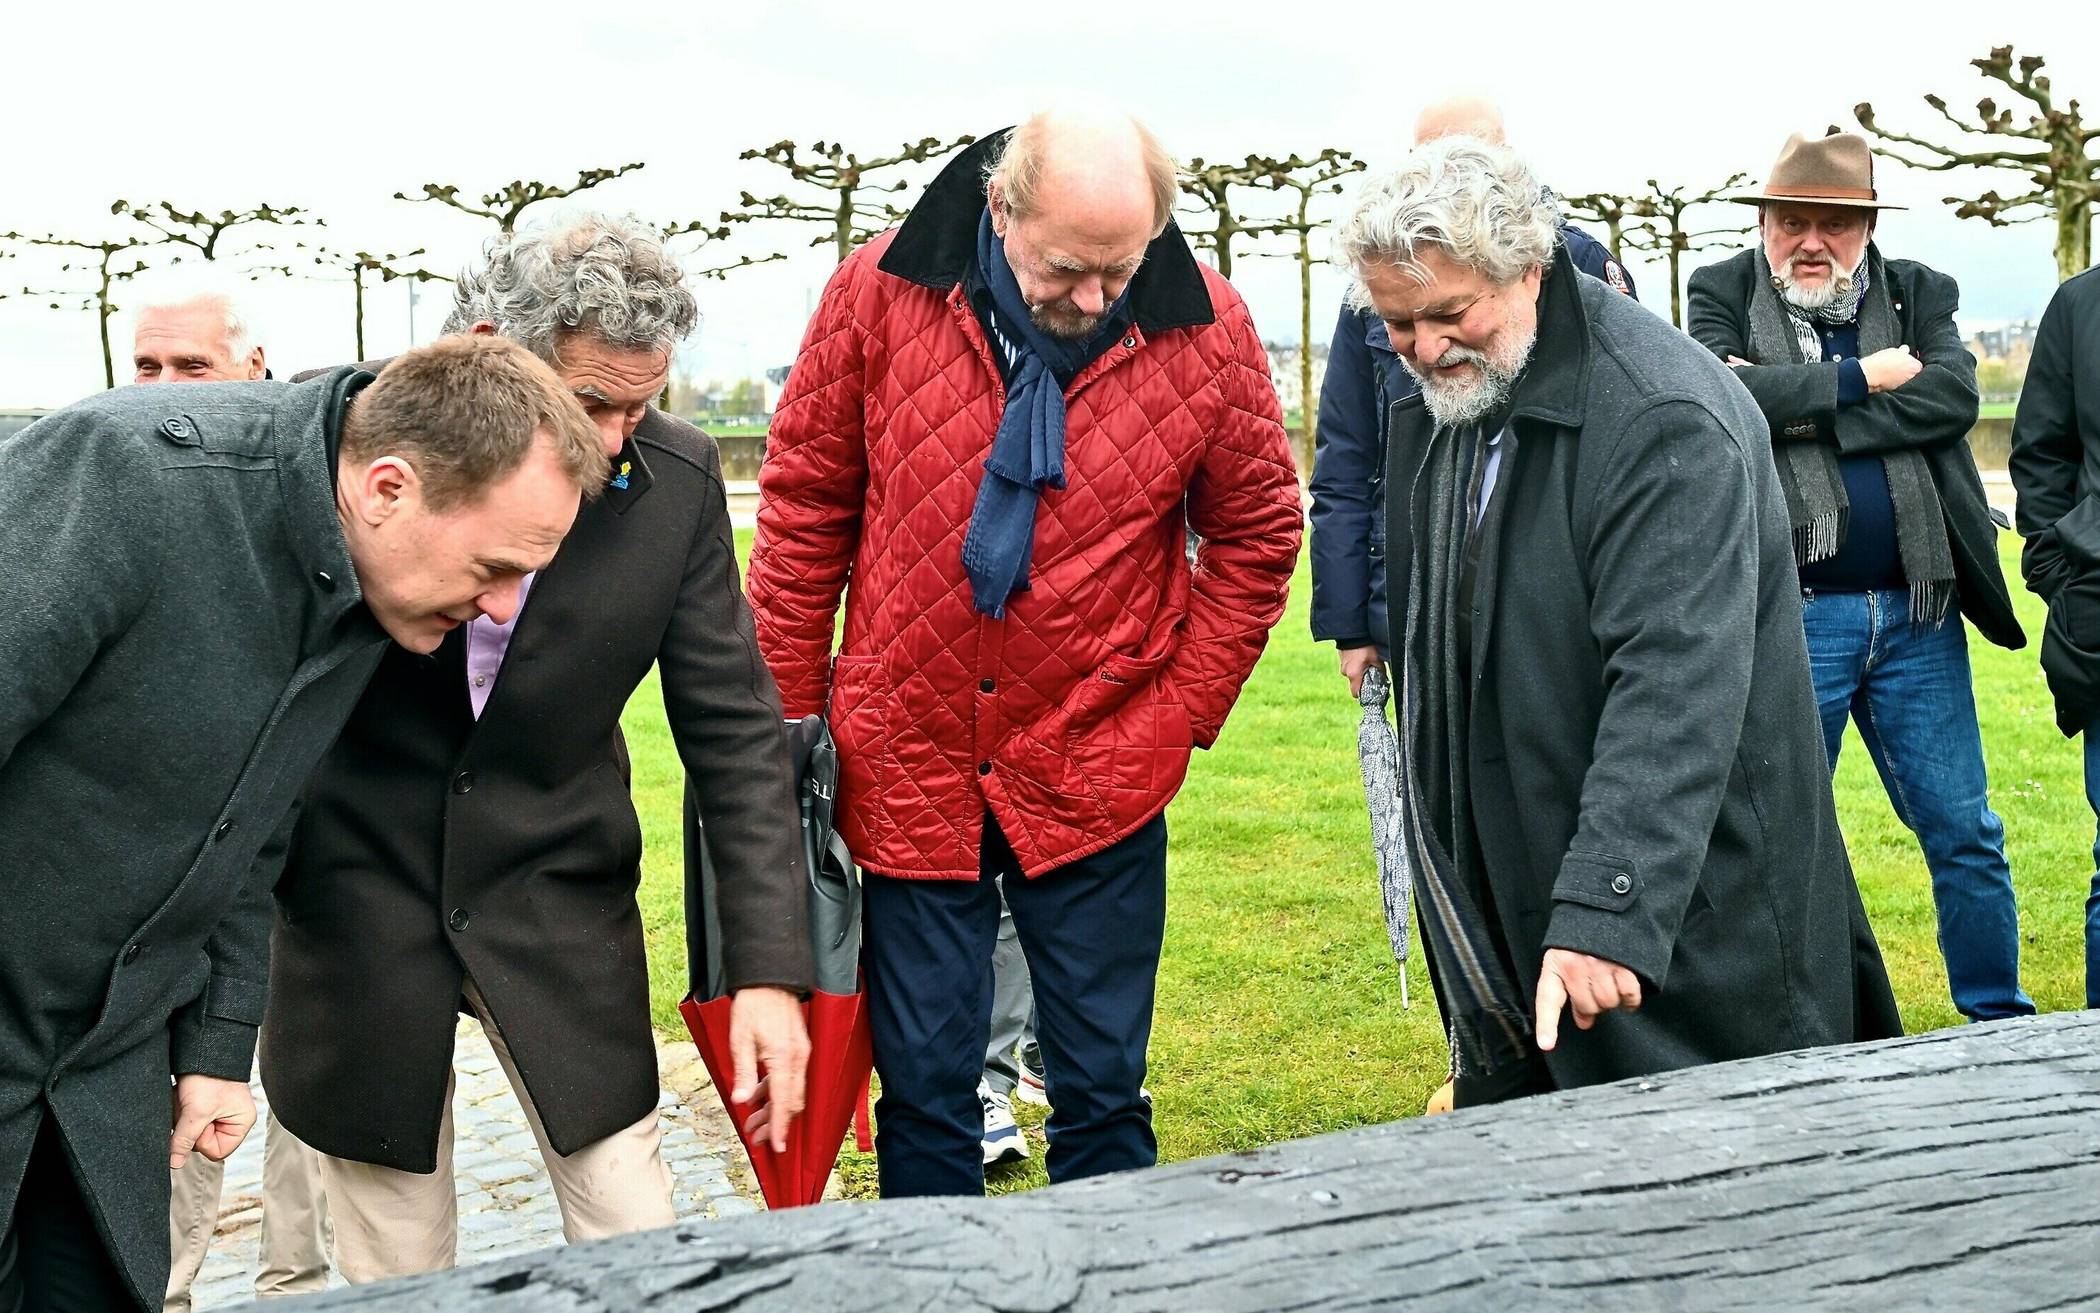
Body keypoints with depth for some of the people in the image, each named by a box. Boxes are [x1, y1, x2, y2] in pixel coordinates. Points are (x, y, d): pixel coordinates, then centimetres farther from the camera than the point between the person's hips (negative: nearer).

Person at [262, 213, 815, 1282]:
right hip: (353, 902, -1)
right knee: (396, 1271, 11)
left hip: (558, 905, 1)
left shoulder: (677, 480, -9)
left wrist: (769, 966, -10)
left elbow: (733, 727, -4)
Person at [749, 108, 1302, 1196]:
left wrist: (1181, 717, 0)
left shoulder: (1204, 329, -7)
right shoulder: (882, 294, -8)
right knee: (923, 1085, 9)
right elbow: (804, 512, 1)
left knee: (1102, 1087, 11)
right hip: (906, 768, 0)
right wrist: (783, 725, 2)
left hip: (1098, 778, 0)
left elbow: (1256, 534, 5)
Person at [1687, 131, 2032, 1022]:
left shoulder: (1919, 294, 9)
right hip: (1788, 618, -2)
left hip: (1916, 615, 3)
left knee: (1965, 837, 10)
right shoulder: (1722, 296, 2)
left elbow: (1954, 394, -10)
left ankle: (1999, 1020, 26)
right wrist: (1861, 379, -11)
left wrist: (1795, 408, -15)